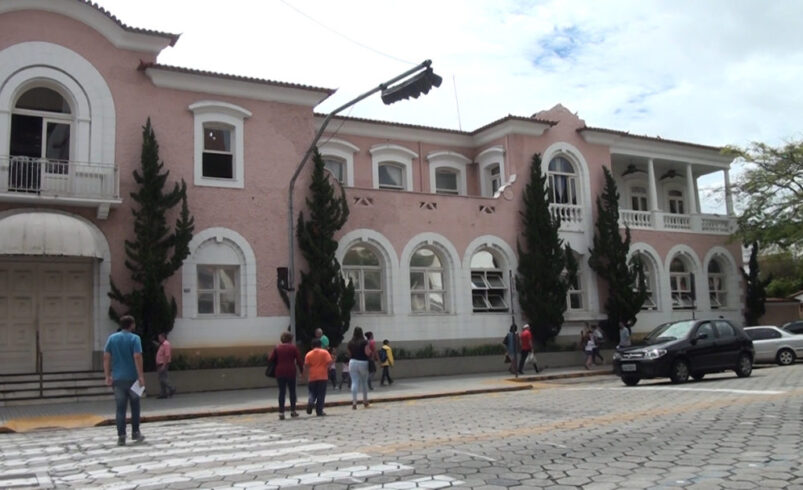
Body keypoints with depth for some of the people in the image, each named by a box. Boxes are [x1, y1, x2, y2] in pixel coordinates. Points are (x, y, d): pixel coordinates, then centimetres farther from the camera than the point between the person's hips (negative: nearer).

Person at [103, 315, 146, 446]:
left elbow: (106, 358, 3)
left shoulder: (112, 338, 7)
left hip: (118, 378, 3)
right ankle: (135, 433, 18)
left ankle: (121, 436, 0)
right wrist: (141, 376, -15)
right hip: (132, 377, -3)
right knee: (135, 406, 12)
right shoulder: (134, 338, -6)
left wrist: (108, 376, 5)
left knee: (120, 408, 3)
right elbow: (137, 357, -16)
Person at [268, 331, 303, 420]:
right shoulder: (293, 347, 1)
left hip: (280, 373, 2)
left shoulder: (277, 348, 7)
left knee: (282, 392, 3)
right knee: (292, 391, 11)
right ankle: (293, 411, 16)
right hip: (291, 372, -2)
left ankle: (281, 413, -3)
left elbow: (271, 359, 2)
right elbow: (299, 360, -3)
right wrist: (302, 370, 4)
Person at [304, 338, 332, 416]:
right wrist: (326, 367, 10)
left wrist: (307, 374, 15)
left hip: (312, 377, 1)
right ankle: (319, 411, 4)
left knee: (312, 393, 13)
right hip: (323, 376, -1)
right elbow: (329, 362, -10)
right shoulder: (325, 352, 0)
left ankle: (310, 402, -17)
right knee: (321, 394, 5)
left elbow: (306, 366, -2)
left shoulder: (308, 354, 2)